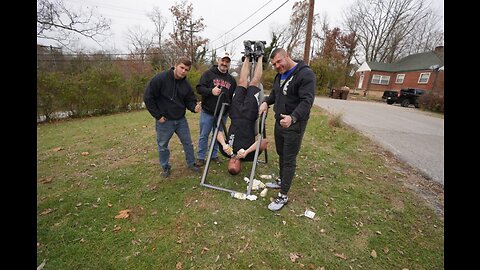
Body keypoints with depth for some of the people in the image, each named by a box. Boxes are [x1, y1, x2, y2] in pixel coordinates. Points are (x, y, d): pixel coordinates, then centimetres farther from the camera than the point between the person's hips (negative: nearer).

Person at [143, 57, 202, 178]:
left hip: (181, 120, 4)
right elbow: (148, 98, -14)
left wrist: (194, 107, -19)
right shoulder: (160, 79, -16)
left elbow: (189, 100, 6)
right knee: (163, 145, 11)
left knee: (188, 142, 12)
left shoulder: (186, 84, 0)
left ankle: (191, 163, 31)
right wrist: (158, 115, -14)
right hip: (164, 121, -4)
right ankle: (166, 167, 31)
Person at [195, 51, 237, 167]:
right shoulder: (208, 74, -2)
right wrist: (211, 91, -26)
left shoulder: (232, 79, 12)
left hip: (223, 114, 4)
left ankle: (214, 155, 30)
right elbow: (199, 88, -9)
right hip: (207, 112, -3)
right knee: (204, 135, 5)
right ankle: (200, 157, 19)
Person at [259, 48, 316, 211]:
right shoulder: (279, 75, 12)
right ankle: (282, 181, 39)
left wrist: (293, 118, -41)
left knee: (289, 160, -2)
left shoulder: (305, 74, -16)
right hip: (280, 122, 8)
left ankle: (283, 196, 9)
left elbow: (307, 101, -25)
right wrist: (266, 101, 1)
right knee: (281, 155, 20)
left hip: (294, 125, -8)